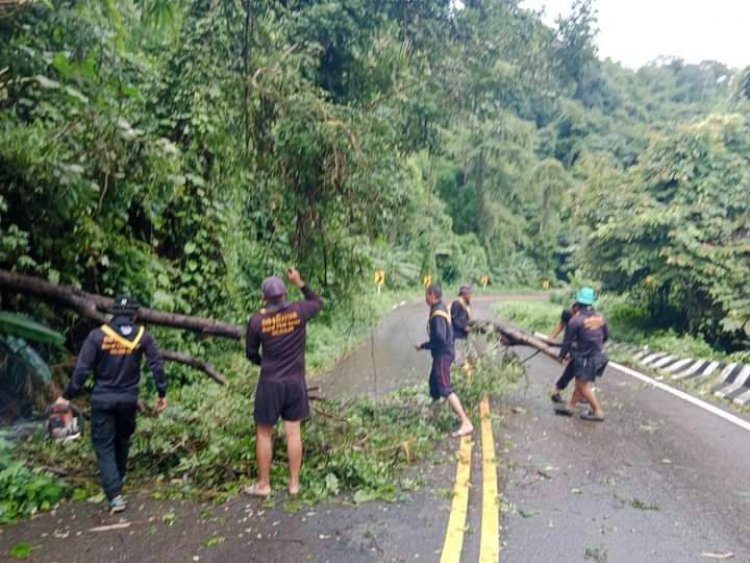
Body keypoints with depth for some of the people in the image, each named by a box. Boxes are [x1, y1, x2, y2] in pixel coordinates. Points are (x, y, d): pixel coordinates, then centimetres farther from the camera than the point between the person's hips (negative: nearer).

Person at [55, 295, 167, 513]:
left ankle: (115, 495, -4)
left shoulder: (97, 335, -8)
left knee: (104, 447, 5)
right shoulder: (142, 335, -4)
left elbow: (82, 369, -10)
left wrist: (67, 396, 0)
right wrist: (161, 392, 5)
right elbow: (157, 364, -5)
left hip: (102, 399, -2)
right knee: (122, 441, 22)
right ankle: (117, 481, 37)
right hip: (128, 399, 2)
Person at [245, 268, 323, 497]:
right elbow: (318, 303, 14)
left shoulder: (256, 320, -10)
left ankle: (263, 485, 21)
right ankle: (294, 483, 18)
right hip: (295, 382, 2)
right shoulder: (298, 311, -9)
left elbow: (251, 354, 2)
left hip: (270, 383, -2)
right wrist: (300, 282, 14)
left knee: (264, 434, 11)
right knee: (293, 432, 10)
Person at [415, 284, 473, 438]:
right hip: (443, 353, 11)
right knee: (434, 385, 23)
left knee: (445, 389, -16)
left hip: (442, 355, -11)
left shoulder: (437, 314, -20)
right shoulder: (441, 309, 11)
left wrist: (423, 346, -16)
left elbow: (439, 338, -27)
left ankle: (466, 423, -23)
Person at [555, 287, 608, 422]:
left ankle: (597, 412, 5)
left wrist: (562, 355, 6)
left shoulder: (575, 321, -18)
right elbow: (606, 336, 16)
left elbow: (568, 340, -10)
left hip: (584, 358, -7)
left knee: (583, 385, 4)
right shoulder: (600, 318, 2)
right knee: (580, 383, 15)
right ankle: (570, 407, 23)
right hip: (598, 355, 7)